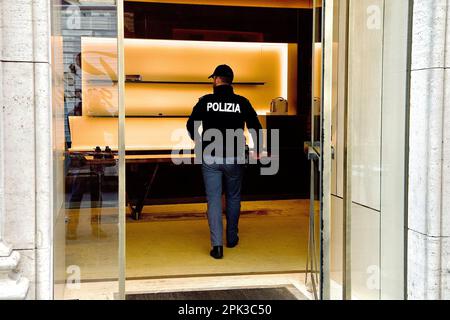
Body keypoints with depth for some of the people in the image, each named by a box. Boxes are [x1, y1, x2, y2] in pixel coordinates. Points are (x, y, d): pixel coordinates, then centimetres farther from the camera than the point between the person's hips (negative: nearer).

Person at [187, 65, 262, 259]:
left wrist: (198, 142, 19)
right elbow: (256, 128, -1)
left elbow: (191, 126, 0)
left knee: (214, 201, 3)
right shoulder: (242, 103, -3)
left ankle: (217, 245, -4)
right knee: (233, 198, 18)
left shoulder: (205, 101, -5)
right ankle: (232, 238, 31)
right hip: (234, 159, 1)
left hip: (210, 158, -1)